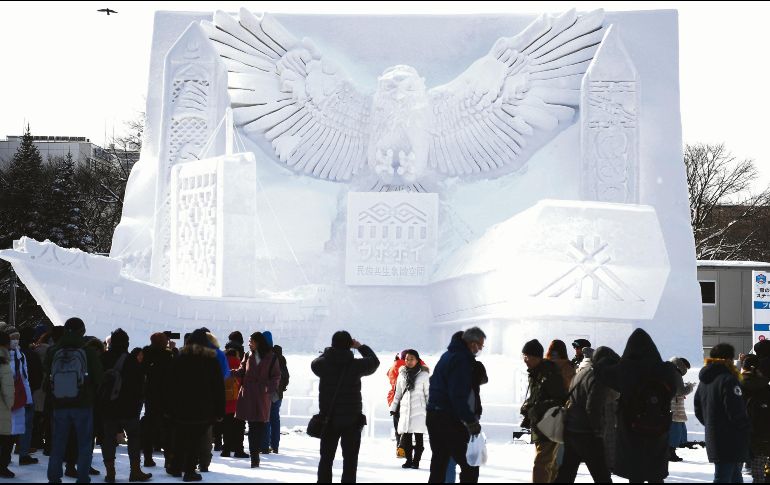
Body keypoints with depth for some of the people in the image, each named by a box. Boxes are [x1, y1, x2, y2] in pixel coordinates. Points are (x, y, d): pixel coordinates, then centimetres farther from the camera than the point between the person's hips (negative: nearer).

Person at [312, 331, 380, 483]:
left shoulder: (322, 364, -6)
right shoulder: (356, 365, -11)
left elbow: (315, 363, 18)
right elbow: (374, 362, 8)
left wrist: (329, 351, 19)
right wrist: (361, 347, 17)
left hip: (328, 420, 2)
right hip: (352, 420, -2)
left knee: (326, 458, 11)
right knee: (350, 459, 4)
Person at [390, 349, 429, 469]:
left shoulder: (423, 375, 1)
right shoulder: (402, 374, 11)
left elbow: (428, 393, 3)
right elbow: (398, 393, 18)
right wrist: (393, 407, 16)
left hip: (419, 410, -3)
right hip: (405, 409, 3)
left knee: (418, 437, -2)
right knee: (405, 437, 2)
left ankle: (416, 461, 5)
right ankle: (408, 460, 12)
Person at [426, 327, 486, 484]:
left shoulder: (448, 355, 15)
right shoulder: (461, 359, -15)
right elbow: (458, 395, -22)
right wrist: (470, 420, -18)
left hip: (433, 416, 10)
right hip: (448, 419, -10)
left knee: (439, 465, 16)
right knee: (470, 465, -7)